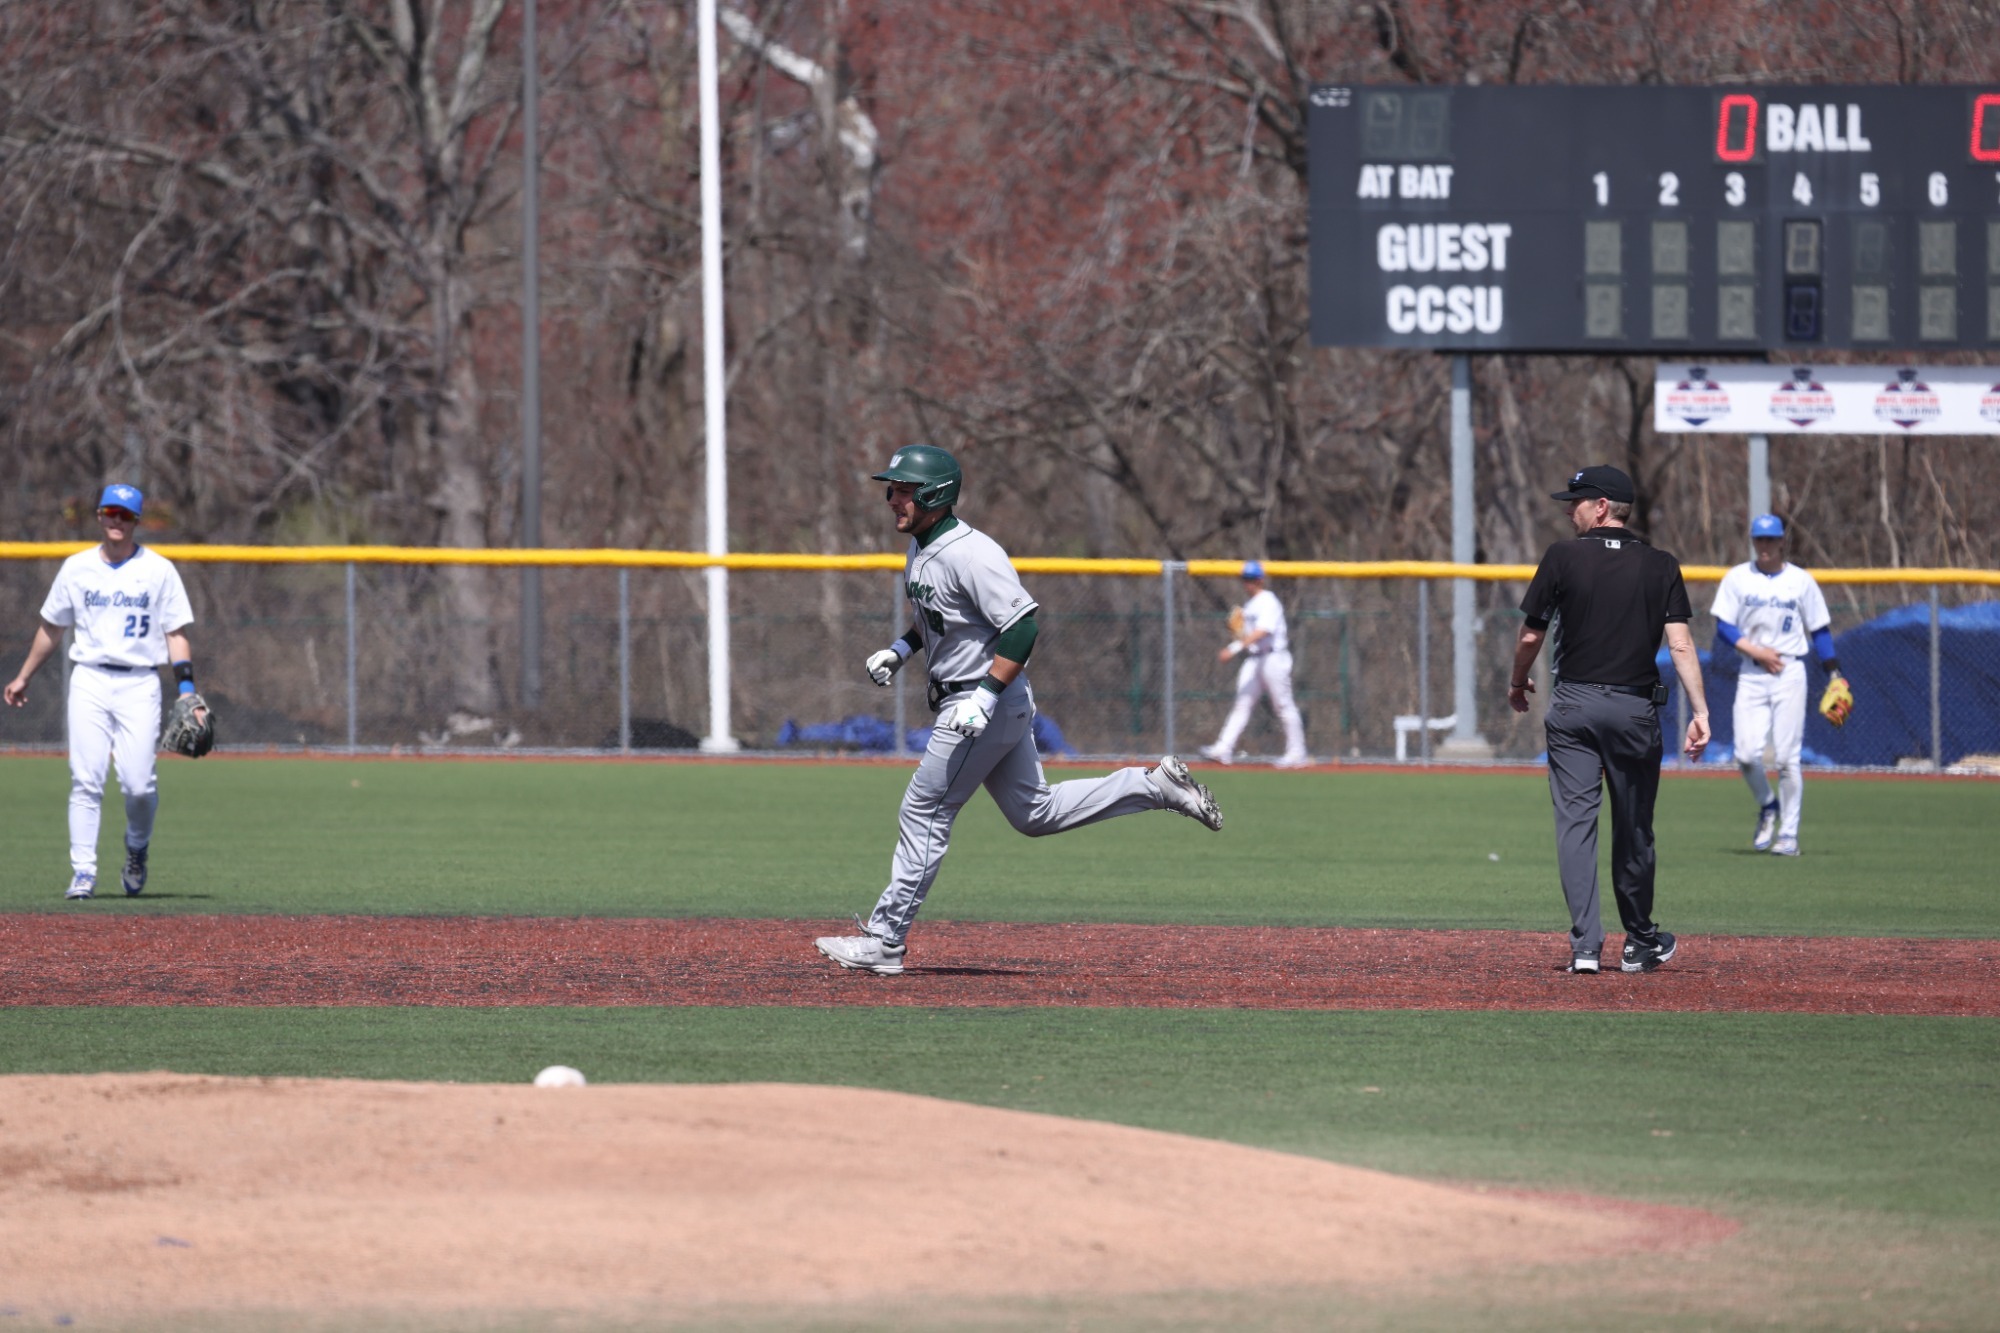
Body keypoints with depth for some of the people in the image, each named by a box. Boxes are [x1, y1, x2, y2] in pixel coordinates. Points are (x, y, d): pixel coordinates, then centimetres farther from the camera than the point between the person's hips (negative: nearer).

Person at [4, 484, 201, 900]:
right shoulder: (76, 568, 10)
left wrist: (187, 689, -7)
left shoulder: (159, 570, 5)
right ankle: (83, 872, -7)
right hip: (89, 682, 2)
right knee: (86, 780, -9)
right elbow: (51, 628, 20)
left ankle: (137, 847, 19)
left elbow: (176, 632, 3)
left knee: (138, 783, -11)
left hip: (139, 683, -2)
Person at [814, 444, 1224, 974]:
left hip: (991, 701, -10)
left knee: (924, 813, -6)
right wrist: (901, 649, 11)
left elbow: (1023, 626, -26)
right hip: (966, 700, 10)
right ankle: (1156, 785, 19)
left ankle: (884, 941, -1)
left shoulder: (969, 554, -23)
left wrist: (985, 698, -30)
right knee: (1035, 814, 15)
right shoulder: (920, 549, 8)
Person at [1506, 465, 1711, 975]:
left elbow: (1531, 634, 1)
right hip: (1635, 708, 2)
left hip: (1573, 704, -2)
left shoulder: (1563, 558, -4)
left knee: (1576, 820, -2)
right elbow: (1680, 644, -8)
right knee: (1634, 827, 12)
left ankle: (1585, 945, -12)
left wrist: (1517, 682, 19)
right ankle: (1640, 944, 24)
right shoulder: (1661, 567, 1)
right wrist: (1699, 711, -11)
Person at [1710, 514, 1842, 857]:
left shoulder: (1801, 581, 4)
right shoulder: (1737, 578, 4)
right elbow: (1724, 625, 0)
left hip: (1789, 673, -1)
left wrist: (1834, 674, -1)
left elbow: (1820, 630, 7)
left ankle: (1788, 834, 0)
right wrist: (1756, 650, -14)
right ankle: (1767, 807, 21)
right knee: (1746, 754, -9)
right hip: (1751, 674, 1)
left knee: (1787, 757, -6)